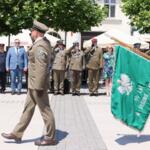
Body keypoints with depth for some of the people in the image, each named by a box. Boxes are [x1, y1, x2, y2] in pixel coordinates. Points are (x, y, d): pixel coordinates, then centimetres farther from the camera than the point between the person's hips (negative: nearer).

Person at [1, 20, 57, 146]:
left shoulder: (39, 46, -21)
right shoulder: (45, 42, 9)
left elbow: (41, 68, -25)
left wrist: (39, 87, -23)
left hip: (38, 84, -10)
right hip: (34, 83, 10)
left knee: (45, 110, 2)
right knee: (28, 108, 15)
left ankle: (50, 138, 14)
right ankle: (17, 134, 26)